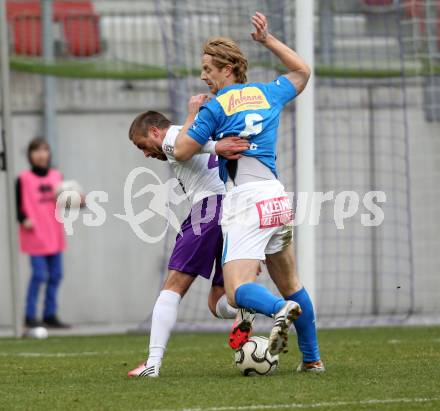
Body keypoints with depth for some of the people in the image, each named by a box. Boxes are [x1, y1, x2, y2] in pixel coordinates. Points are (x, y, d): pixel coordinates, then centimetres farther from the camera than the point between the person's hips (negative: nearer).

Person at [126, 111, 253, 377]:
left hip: (210, 206, -7)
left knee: (174, 287, -3)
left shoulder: (172, 138, 9)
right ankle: (245, 308, -24)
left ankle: (153, 362, -11)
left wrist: (216, 148, -37)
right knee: (217, 302, 9)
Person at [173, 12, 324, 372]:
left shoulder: (216, 106, -3)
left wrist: (192, 114, 13)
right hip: (278, 199, 7)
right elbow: (302, 72, 34)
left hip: (245, 201, -6)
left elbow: (181, 152, -1)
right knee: (290, 284, 19)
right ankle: (312, 358, 20)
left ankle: (280, 310, -43)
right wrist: (267, 39, 34)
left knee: (237, 291, -14)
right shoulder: (268, 94, 13)